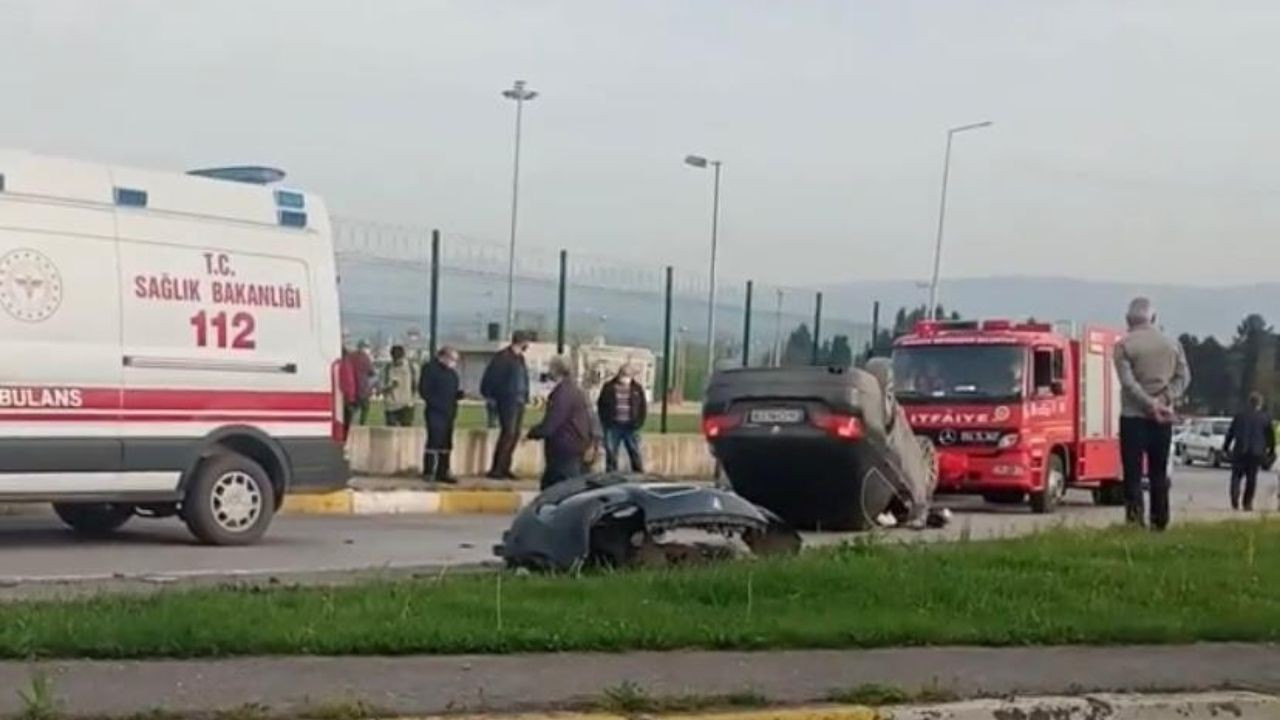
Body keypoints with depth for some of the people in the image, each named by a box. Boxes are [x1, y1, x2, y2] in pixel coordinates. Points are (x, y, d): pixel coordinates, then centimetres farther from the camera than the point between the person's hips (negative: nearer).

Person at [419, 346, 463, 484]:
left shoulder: (452, 372, 19)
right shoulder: (430, 368, -5)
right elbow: (424, 389, -11)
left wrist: (459, 393, 0)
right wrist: (435, 403, -18)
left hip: (449, 413, 8)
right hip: (436, 412, -8)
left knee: (446, 444, 8)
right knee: (434, 441, -11)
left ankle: (442, 472, 13)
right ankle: (428, 472, -7)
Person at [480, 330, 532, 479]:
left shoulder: (520, 358, 15)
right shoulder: (503, 357, -11)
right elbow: (490, 377, -12)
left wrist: (525, 397, 10)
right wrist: (489, 396, -11)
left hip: (519, 401, 9)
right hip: (507, 401, -9)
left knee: (515, 434, 8)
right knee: (508, 433, -11)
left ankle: (504, 468, 15)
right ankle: (496, 469, -7)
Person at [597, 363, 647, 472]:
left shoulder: (637, 388, 5)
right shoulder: (609, 387, 1)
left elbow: (643, 407, 9)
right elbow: (601, 405, 5)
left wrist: (639, 423, -1)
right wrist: (605, 422, -3)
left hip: (631, 427, 1)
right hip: (613, 426, -1)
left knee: (636, 454, 3)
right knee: (611, 454, 4)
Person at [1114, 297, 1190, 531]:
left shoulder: (1124, 345, -5)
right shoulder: (1172, 344, 9)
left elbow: (1128, 382, -14)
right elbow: (1183, 376, 2)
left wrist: (1151, 405, -12)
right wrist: (1164, 401, -6)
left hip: (1134, 416, -4)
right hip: (1163, 419, 4)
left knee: (1133, 475, -3)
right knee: (1159, 474, 11)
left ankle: (1135, 521, -11)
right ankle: (1160, 523, 11)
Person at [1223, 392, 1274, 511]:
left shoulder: (1240, 415, -1)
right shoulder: (1266, 417, -3)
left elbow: (1230, 433, 3)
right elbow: (1271, 436, 2)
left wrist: (1226, 448, 12)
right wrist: (1271, 451, 14)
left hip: (1240, 451, 0)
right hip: (1256, 452, 0)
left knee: (1236, 476, 8)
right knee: (1251, 478, 10)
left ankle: (1235, 502, -9)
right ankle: (1247, 503, 10)